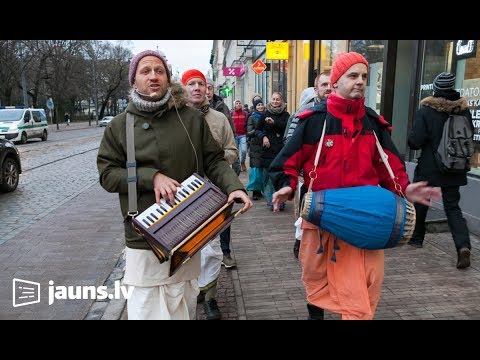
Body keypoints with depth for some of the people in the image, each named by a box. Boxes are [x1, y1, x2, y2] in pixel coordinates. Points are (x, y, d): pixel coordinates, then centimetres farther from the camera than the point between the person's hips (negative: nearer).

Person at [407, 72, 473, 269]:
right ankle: (463, 245, -8)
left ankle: (416, 238, 29)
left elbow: (414, 142, -18)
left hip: (428, 169, -3)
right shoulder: (463, 110, 1)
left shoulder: (425, 111, -14)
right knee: (453, 207, 8)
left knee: (419, 202, 15)